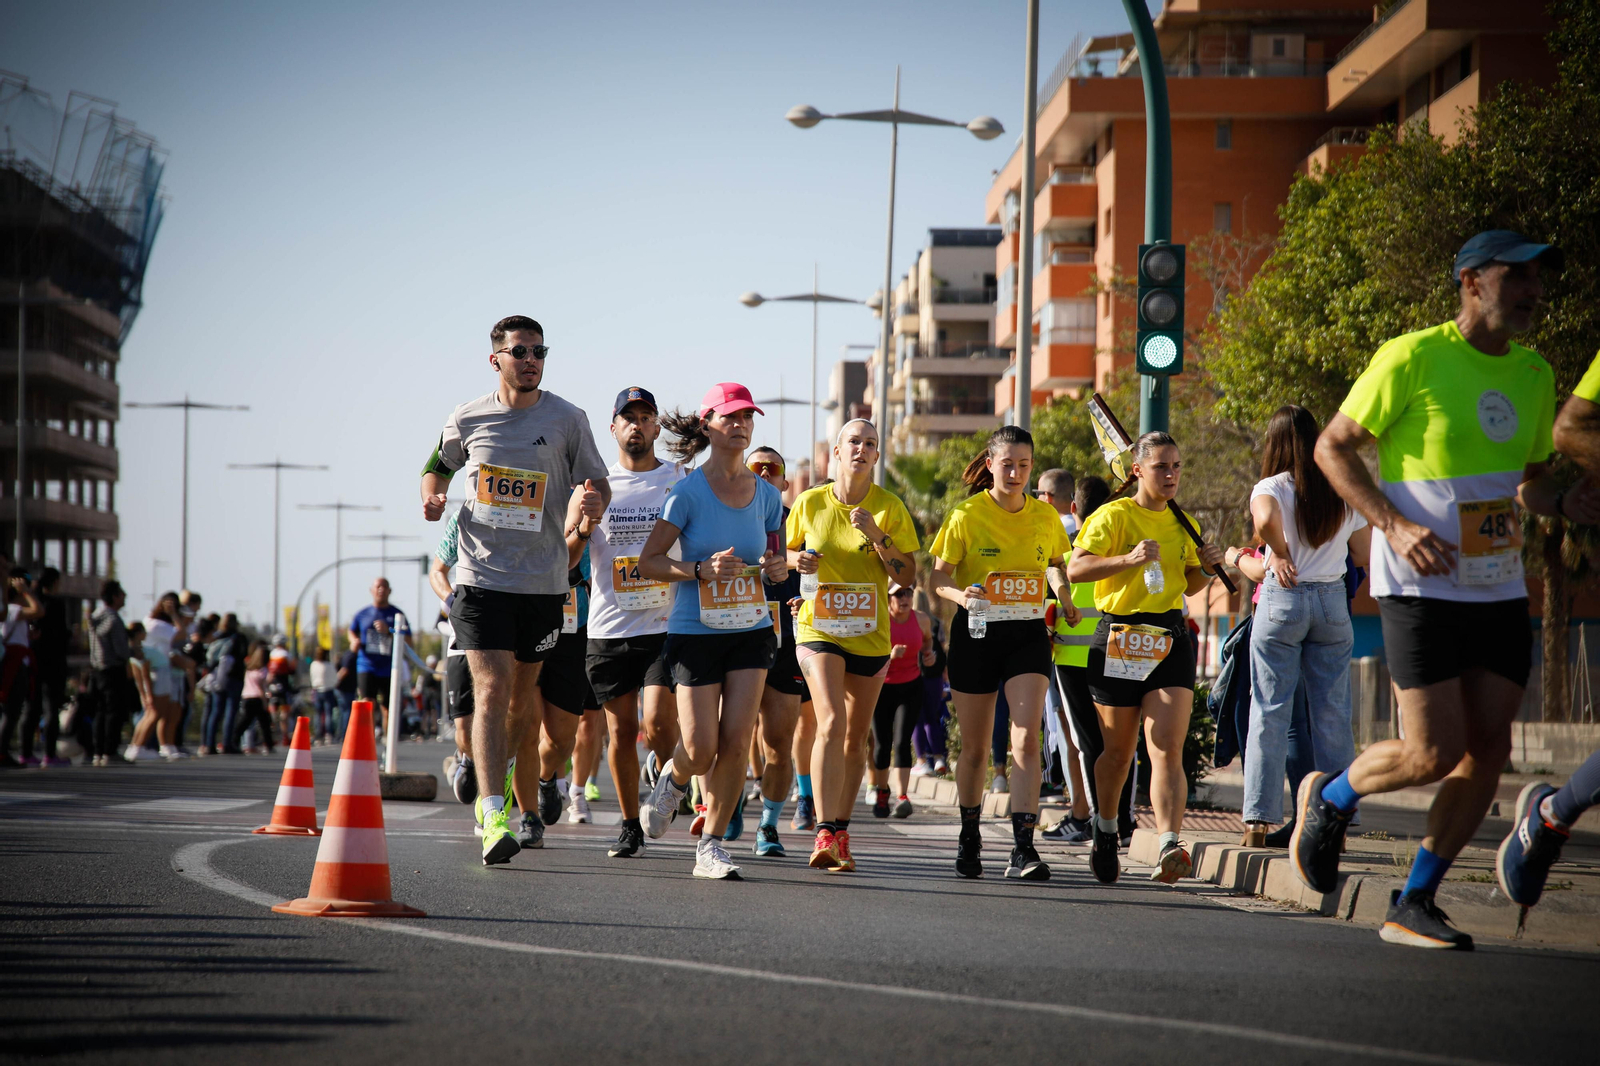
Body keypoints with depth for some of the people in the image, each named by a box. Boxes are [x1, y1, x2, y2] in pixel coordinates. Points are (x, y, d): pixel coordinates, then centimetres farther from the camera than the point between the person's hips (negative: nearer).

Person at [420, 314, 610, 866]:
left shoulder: (567, 420, 2)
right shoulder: (467, 419, 4)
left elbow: (597, 484, 6)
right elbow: (437, 466, 21)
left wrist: (594, 501, -17)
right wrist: (433, 497, -1)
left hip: (544, 579, 1)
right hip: (481, 573, -1)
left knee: (523, 696, 11)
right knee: (492, 689, -14)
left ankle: (493, 788, 39)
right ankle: (493, 818, -19)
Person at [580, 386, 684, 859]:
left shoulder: (682, 481, 5)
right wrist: (581, 529, -15)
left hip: (666, 624, -1)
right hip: (609, 626, 2)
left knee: (658, 722, -15)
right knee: (621, 730, 4)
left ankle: (662, 770, 18)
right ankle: (630, 825, 18)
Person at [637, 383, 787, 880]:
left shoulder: (766, 495, 5)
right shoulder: (687, 493, -8)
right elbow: (647, 562, -7)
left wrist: (778, 568, -5)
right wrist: (702, 569, -21)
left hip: (751, 631, 3)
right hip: (695, 631, -3)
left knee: (737, 740, -9)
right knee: (701, 749, -7)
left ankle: (711, 847, 3)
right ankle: (673, 778, 31)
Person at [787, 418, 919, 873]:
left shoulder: (890, 508, -2)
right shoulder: (810, 503, -1)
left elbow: (907, 576, -3)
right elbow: (788, 552, 15)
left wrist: (877, 537, -17)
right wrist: (798, 560, -8)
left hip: (870, 635, 2)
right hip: (819, 629, -2)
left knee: (856, 737, 11)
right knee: (832, 723, -21)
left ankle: (840, 831, 25)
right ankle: (825, 835, -25)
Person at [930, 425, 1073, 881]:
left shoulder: (1046, 517, 3)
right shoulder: (966, 515, -6)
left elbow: (1056, 563, 20)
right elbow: (939, 577, -5)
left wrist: (1063, 595, 0)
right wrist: (960, 594, -26)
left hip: (1027, 635, 1)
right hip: (976, 633, -1)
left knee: (1026, 740, -15)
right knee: (975, 745, 10)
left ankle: (1023, 848, -18)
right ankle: (969, 837, 32)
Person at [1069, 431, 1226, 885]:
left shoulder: (1182, 523, 14)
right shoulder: (1114, 515, -3)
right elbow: (1075, 569, -14)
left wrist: (1206, 568, 6)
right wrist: (1129, 559, -25)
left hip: (1170, 640, 3)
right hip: (1119, 638, -3)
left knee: (1168, 749, -14)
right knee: (1119, 750, 10)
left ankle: (1169, 848, -27)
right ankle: (1105, 830, 36)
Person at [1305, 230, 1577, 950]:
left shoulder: (1533, 375, 10)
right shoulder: (1412, 358, -10)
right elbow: (1332, 447, -6)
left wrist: (1567, 504, -2)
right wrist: (1396, 526, -18)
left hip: (1500, 589, 7)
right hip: (1422, 587, -7)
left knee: (1488, 751, 1)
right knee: (1434, 753, -11)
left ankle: (1413, 904, 13)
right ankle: (1328, 800, 19)